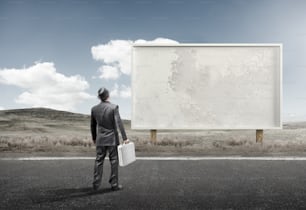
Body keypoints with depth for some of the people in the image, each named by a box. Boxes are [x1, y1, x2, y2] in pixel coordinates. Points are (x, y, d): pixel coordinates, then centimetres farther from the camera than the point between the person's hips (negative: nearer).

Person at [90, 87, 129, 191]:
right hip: (112, 139, -3)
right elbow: (119, 123, -18)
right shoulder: (114, 107, -12)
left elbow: (92, 125, 9)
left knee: (98, 161, 11)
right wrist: (125, 138, -15)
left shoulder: (94, 109, 1)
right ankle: (114, 184, 9)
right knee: (114, 161, 5)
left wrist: (94, 138, 22)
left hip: (100, 140, 3)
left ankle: (96, 184, 13)